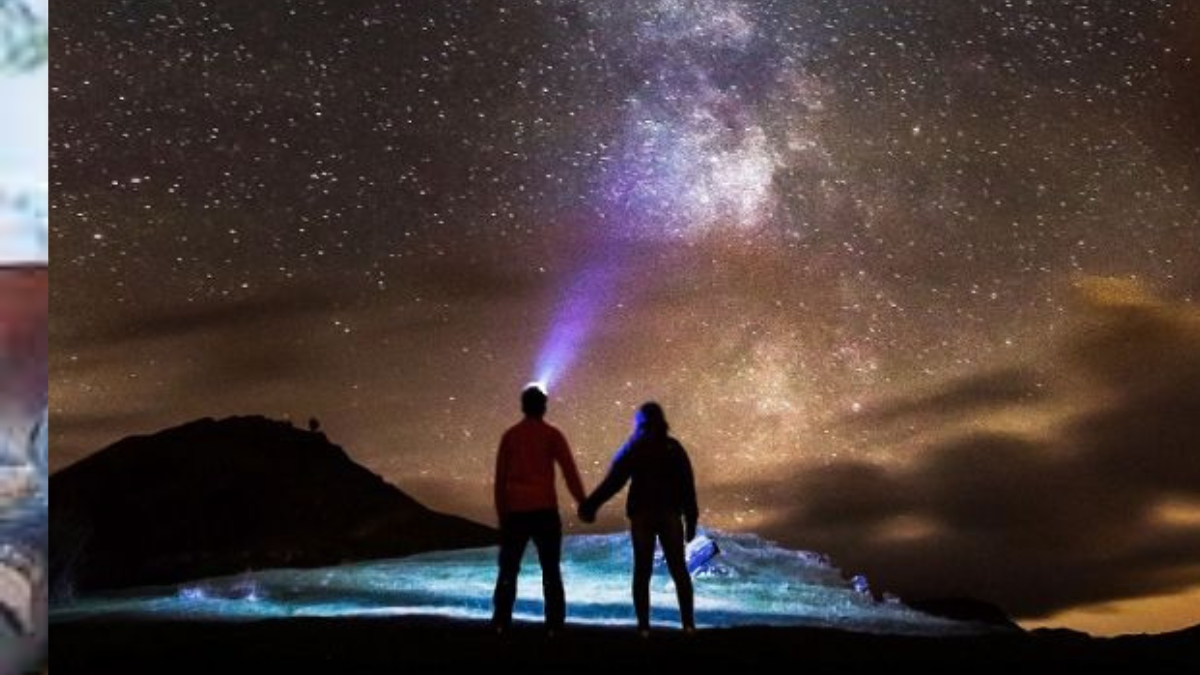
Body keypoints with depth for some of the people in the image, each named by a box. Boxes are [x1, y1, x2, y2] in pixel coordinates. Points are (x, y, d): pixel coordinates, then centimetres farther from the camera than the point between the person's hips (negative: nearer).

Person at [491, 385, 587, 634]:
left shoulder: (510, 436, 7)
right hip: (545, 510, -2)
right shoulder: (552, 435, 1)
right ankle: (554, 623, -1)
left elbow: (500, 478, 8)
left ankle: (501, 621, 0)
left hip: (516, 511, 2)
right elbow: (569, 472, -7)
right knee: (550, 570, 5)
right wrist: (583, 503, -4)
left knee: (509, 568, 9)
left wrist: (502, 514, 13)